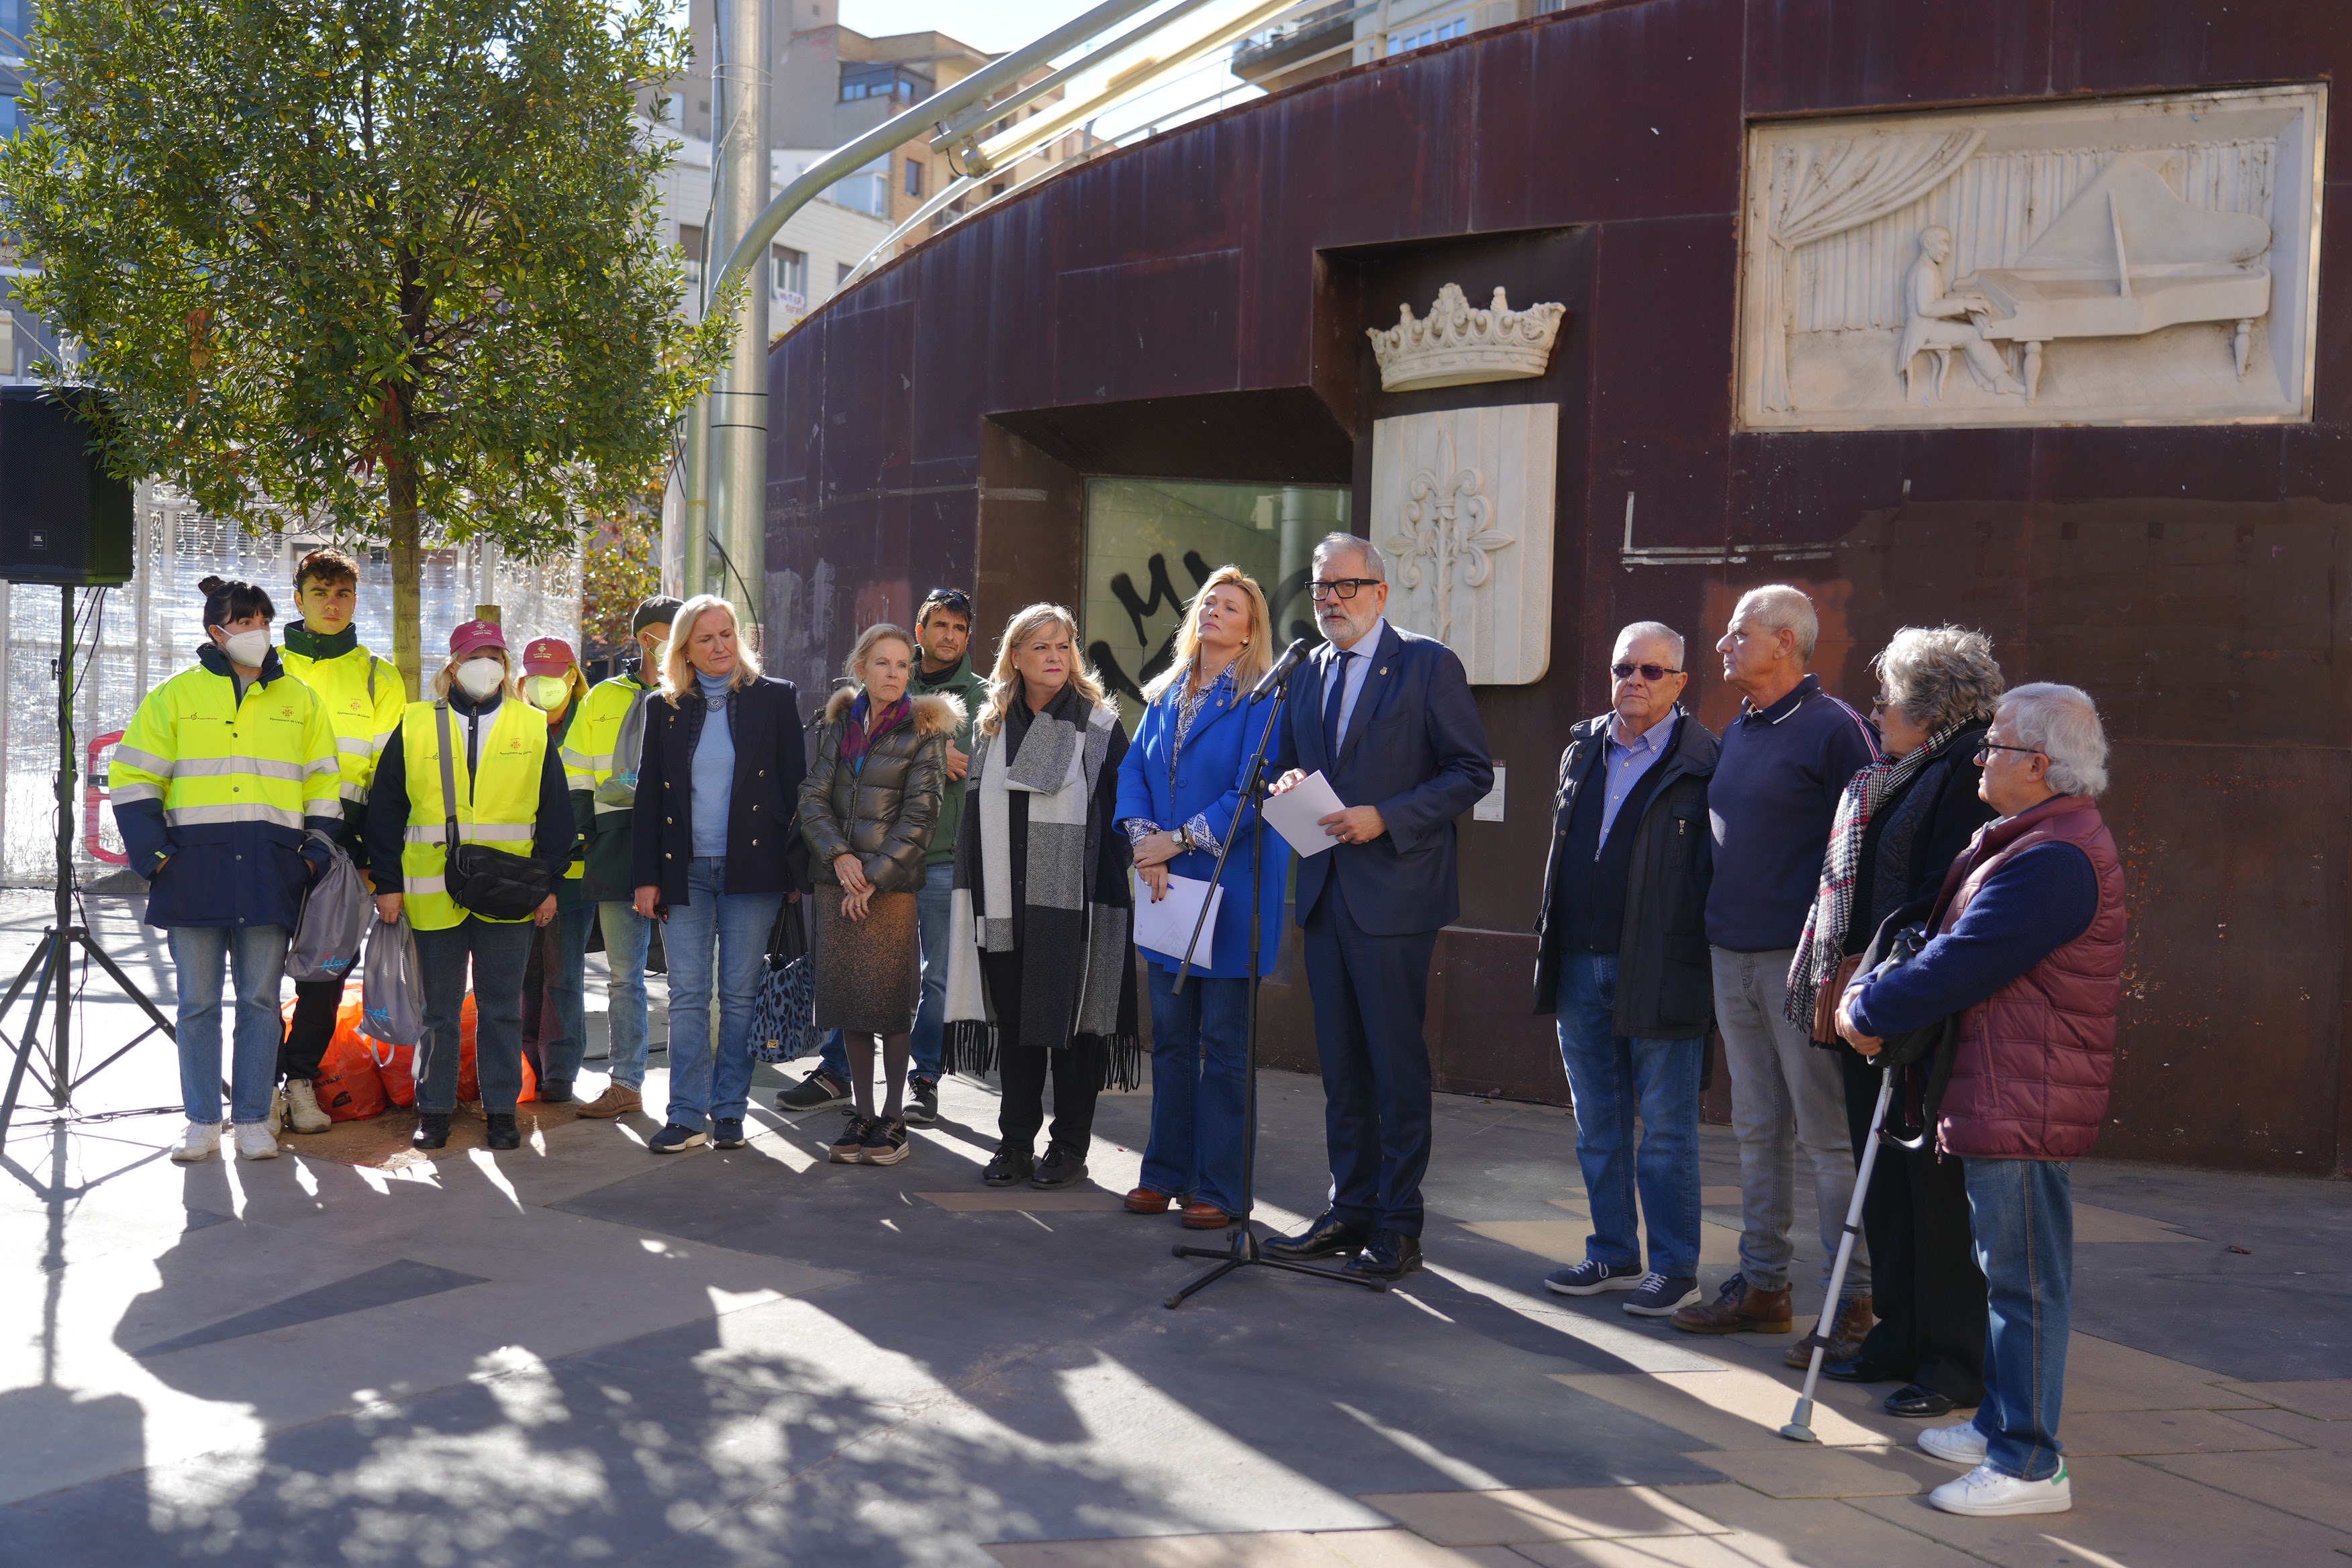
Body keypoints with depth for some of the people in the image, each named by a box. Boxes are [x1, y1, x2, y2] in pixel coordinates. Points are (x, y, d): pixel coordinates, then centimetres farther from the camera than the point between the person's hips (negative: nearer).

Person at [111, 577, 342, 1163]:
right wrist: (153, 851, -4)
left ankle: (253, 1119, 11)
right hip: (195, 868, -1)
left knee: (260, 999, 3)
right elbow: (132, 779, 6)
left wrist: (316, 852, 5)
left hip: (270, 870, 1)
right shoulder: (176, 696, 6)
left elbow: (324, 783, 14)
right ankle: (201, 1121, 11)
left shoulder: (298, 699, 12)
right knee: (197, 1002, 3)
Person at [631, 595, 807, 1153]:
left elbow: (795, 785, 3)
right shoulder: (665, 708, 8)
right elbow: (648, 795, 9)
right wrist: (646, 877, 3)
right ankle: (687, 1115, 6)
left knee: (740, 995, 3)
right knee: (687, 996, 0)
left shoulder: (775, 698, 3)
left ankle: (729, 1112, 13)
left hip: (751, 868, -2)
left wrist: (795, 867, -3)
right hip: (685, 873, 2)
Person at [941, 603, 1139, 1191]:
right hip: (1006, 903, 4)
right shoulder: (992, 727, 13)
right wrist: (976, 893, 9)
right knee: (1014, 1022, 7)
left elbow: (1121, 813, -1)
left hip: (1073, 901, -4)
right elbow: (976, 814, 16)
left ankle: (1070, 1147, 11)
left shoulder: (1100, 725, 1)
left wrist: (1110, 887, -8)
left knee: (1071, 1020, 0)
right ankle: (1015, 1144, 17)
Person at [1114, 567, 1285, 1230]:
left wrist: (1180, 841, -14)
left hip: (1230, 893, -6)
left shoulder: (1261, 699, -6)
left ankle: (1220, 1188, 7)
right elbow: (1133, 769, 9)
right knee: (1171, 1037, 11)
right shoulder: (1165, 694, 14)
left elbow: (1252, 792, -13)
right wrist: (1144, 840, -8)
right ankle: (1167, 1173, 21)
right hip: (1169, 890, 6)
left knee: (1224, 1044, -1)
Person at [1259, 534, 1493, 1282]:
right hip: (1325, 891, 6)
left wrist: (1386, 817, -16)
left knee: (1397, 1063, -2)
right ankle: (1350, 1211, 22)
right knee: (1340, 1063, 12)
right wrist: (1286, 786, -1)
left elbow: (1472, 771, -7)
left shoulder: (1428, 664, -4)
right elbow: (1283, 764, 23)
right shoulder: (1308, 673, 15)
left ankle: (1398, 1226, 7)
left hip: (1394, 893, -6)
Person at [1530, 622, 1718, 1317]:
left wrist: (1711, 966, -13)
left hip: (1660, 972, -6)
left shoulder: (1702, 764, -6)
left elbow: (1721, 869, -8)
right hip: (1580, 966, 6)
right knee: (1597, 1125, 14)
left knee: (1665, 1128, 2)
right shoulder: (1582, 752, 13)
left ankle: (1676, 1269, 13)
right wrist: (1549, 942, 15)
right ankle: (1614, 1255, 26)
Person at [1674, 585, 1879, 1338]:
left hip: (1803, 960, -8)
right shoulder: (1736, 732, 15)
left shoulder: (1833, 728, -8)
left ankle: (1855, 1298, 5)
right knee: (1757, 1132, 13)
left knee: (1827, 1135, -3)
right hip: (1732, 957, 8)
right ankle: (1763, 1284, 21)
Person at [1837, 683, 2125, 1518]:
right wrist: (1877, 995, 4)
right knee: (2009, 1273, 19)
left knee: (2024, 1281, -4)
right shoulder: (2034, 840, 15)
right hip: (2001, 1095, 11)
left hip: (2026, 1103, -11)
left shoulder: (2053, 859, -22)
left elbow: (1960, 969, -22)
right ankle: (2001, 1426, 31)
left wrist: (1866, 1011, -8)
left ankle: (2028, 1466, 3)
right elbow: (1955, 941, 19)